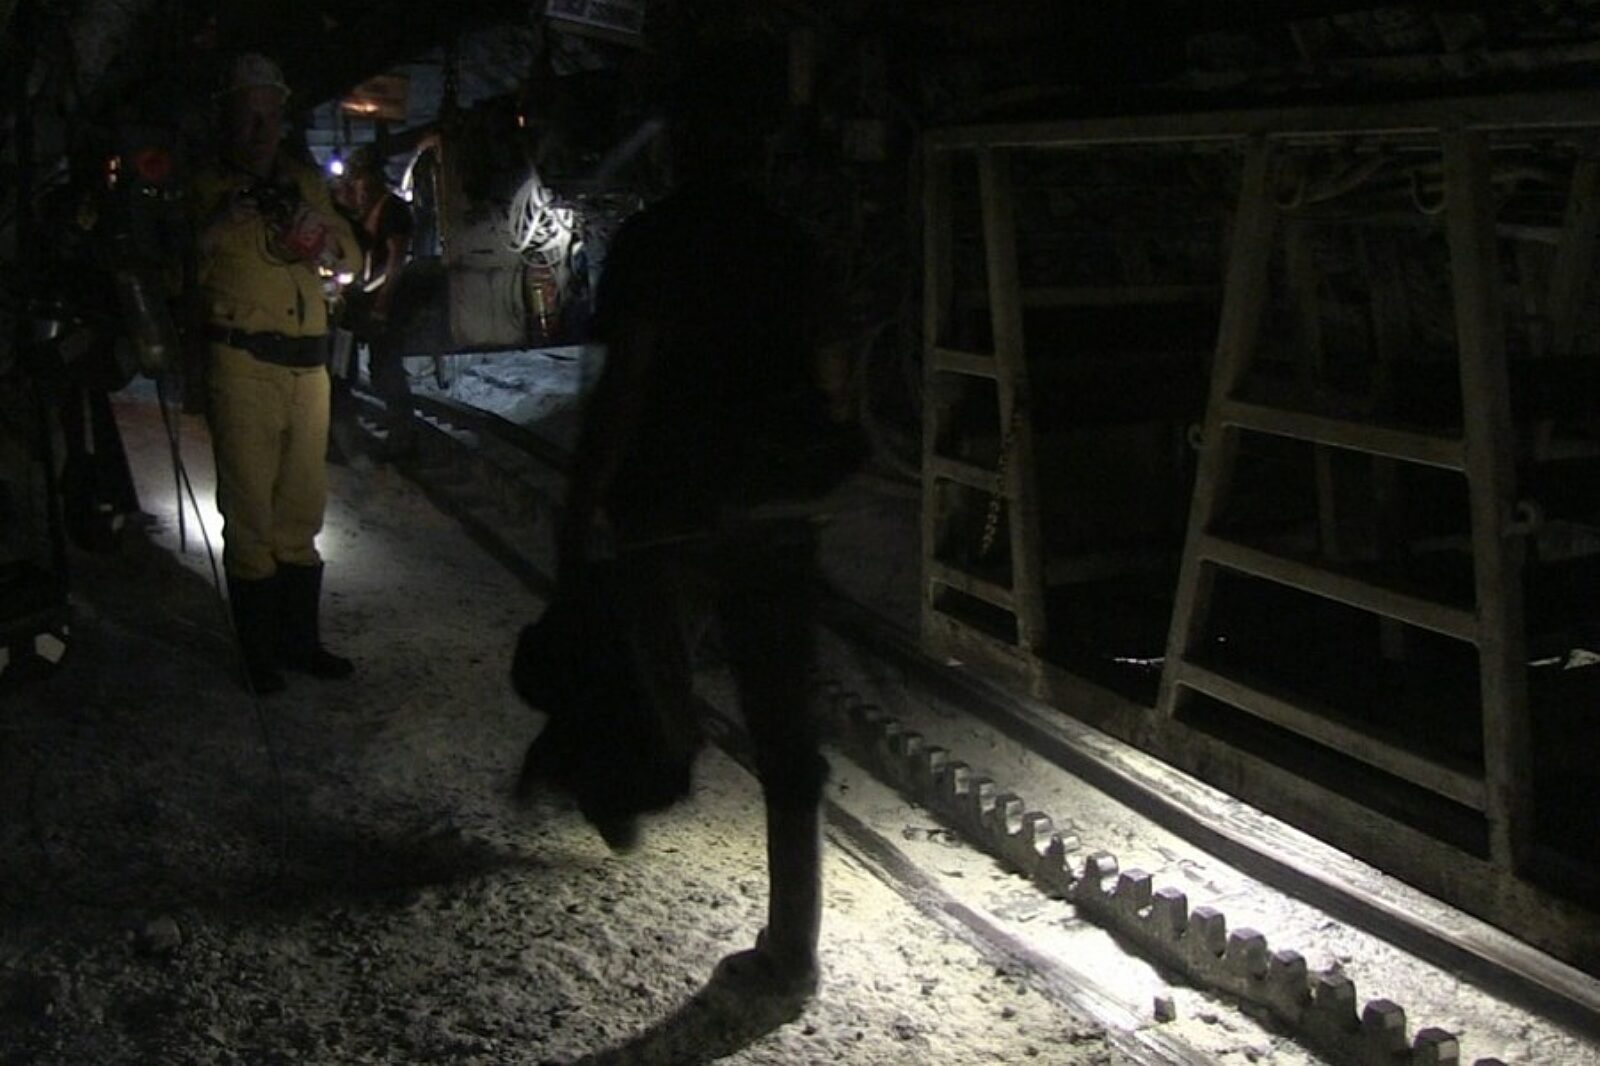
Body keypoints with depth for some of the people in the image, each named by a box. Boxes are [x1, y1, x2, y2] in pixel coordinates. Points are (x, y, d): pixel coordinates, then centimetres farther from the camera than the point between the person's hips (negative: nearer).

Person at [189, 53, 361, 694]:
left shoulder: (305, 182, 16)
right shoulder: (206, 186, 4)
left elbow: (351, 260, 18)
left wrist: (324, 236, -3)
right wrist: (215, 225, -17)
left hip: (308, 363, 5)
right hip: (242, 365, -5)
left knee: (303, 508, 11)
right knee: (249, 509, -2)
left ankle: (299, 640, 22)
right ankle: (259, 653, 7)